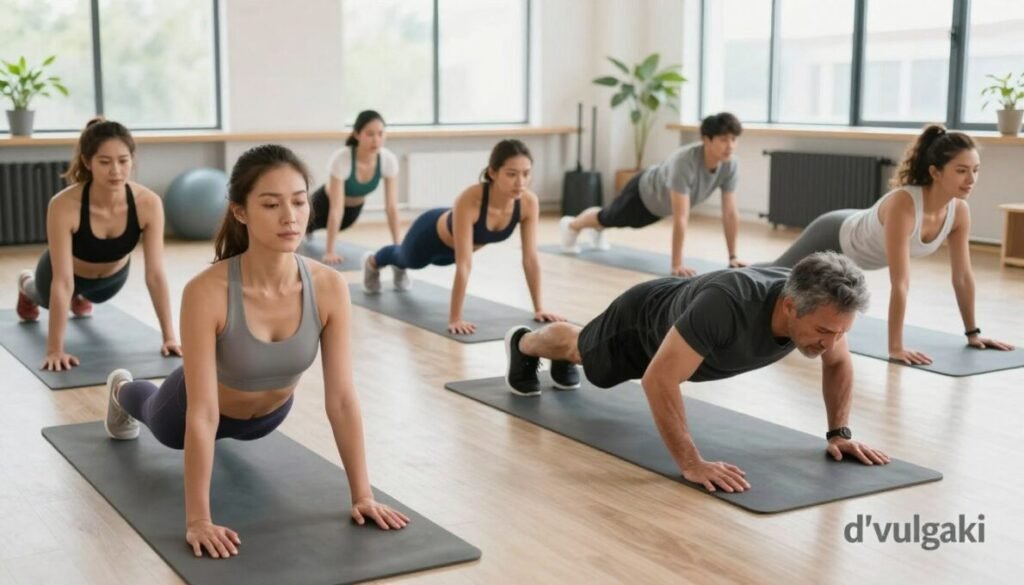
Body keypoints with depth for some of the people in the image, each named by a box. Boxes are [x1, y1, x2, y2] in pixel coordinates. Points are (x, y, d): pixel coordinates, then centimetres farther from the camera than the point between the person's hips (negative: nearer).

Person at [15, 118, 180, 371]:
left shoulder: (149, 203, -36)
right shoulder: (64, 206, -43)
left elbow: (155, 274, -31)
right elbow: (62, 282, -40)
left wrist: (169, 337, -30)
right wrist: (55, 349, -40)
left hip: (113, 276, 2)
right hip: (69, 272, -2)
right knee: (47, 298, 34)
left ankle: (81, 296, 70)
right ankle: (26, 286, 67)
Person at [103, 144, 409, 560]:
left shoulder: (329, 288, -32)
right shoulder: (207, 292, -42)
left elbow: (341, 398, -26)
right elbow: (202, 415, -39)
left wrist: (362, 495, -24)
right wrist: (198, 519, -37)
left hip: (268, 413, 3)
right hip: (203, 406, -2)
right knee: (164, 427, 34)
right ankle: (122, 392, 67)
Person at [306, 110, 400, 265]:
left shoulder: (389, 160, -32)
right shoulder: (341, 159, -42)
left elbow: (391, 206, -27)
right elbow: (336, 209, -41)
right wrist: (329, 251, -39)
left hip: (354, 208, 4)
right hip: (326, 203, -4)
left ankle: (307, 229, 70)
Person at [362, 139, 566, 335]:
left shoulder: (529, 202, -34)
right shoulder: (469, 201, -48)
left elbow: (531, 258, -27)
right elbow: (464, 264, -49)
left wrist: (539, 308, -26)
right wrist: (455, 318, -48)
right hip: (432, 234, -4)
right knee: (408, 259, 32)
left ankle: (399, 268, 73)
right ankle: (372, 262, 67)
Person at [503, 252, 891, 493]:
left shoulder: (821, 307, -33)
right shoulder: (727, 305, -54)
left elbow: (838, 362, -10)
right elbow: (657, 380, -52)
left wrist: (839, 432, -16)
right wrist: (691, 464, -52)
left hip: (677, 312, 6)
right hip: (643, 324, -5)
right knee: (583, 350, 30)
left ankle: (562, 361, 72)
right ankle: (524, 345, 63)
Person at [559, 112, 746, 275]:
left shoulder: (731, 166, -30)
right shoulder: (685, 162, -49)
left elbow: (730, 213, -22)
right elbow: (681, 218, -51)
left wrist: (733, 256, -23)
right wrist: (677, 264, -51)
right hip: (644, 193, -6)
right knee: (610, 218, 24)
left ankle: (597, 228, 67)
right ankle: (571, 226, 55)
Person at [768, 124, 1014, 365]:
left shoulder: (959, 210, -24)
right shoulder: (903, 204, -45)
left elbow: (963, 275, -13)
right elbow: (900, 282, -46)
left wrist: (972, 333, -9)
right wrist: (895, 347, -46)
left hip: (855, 242, 7)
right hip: (833, 238, -7)